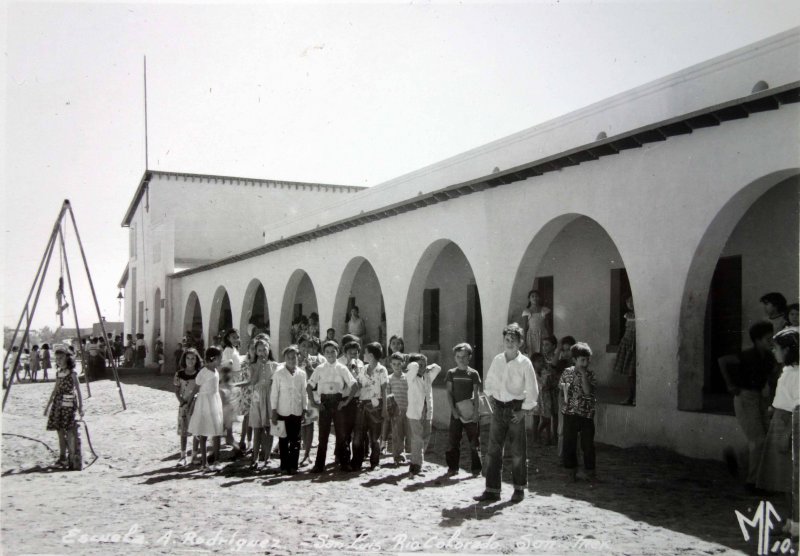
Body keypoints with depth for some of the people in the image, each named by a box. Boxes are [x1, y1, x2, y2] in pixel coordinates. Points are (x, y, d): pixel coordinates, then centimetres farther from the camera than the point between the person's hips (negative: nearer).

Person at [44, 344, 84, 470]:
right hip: (58, 403, 7)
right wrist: (48, 405, 21)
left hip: (68, 404, -7)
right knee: (60, 431, 9)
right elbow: (55, 390, 19)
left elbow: (78, 390, -7)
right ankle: (62, 457, 18)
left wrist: (80, 407, -12)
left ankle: (73, 459, -8)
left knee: (69, 431, -10)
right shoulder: (58, 373, 11)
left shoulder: (72, 373, -8)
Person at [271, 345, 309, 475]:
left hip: (297, 412, 2)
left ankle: (293, 466, 11)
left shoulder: (301, 374, 5)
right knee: (284, 440, 4)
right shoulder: (279, 373, -2)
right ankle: (284, 466, 12)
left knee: (295, 440, 3)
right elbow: (274, 393, -2)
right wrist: (274, 412, -5)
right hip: (283, 412, -2)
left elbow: (304, 393, 10)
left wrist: (304, 409, 5)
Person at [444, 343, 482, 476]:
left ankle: (476, 468, 7)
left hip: (470, 411, -1)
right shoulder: (451, 373, 6)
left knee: (474, 440, 0)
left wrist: (476, 411, -8)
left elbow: (476, 394, 1)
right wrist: (453, 409, -8)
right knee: (453, 441, 2)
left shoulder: (473, 373, 2)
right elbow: (449, 392, 3)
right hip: (456, 411, 1)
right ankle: (453, 467, 11)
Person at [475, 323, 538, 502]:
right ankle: (492, 490, 9)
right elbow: (489, 382, 17)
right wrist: (491, 399, 7)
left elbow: (532, 390, -7)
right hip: (498, 408, 4)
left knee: (518, 451, 6)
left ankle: (519, 489, 21)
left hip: (516, 409, -3)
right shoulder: (497, 360, 4)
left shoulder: (524, 363, -8)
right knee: (493, 450, 3)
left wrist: (524, 411, -9)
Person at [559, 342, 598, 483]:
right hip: (570, 413, 1)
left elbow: (588, 392, -17)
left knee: (588, 444, 4)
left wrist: (583, 374, -17)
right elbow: (562, 390, 13)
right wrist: (565, 391, -6)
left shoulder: (590, 374, -1)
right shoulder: (567, 373, 1)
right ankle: (571, 470, 21)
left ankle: (590, 471, 18)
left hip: (587, 414, -1)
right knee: (569, 443, 6)